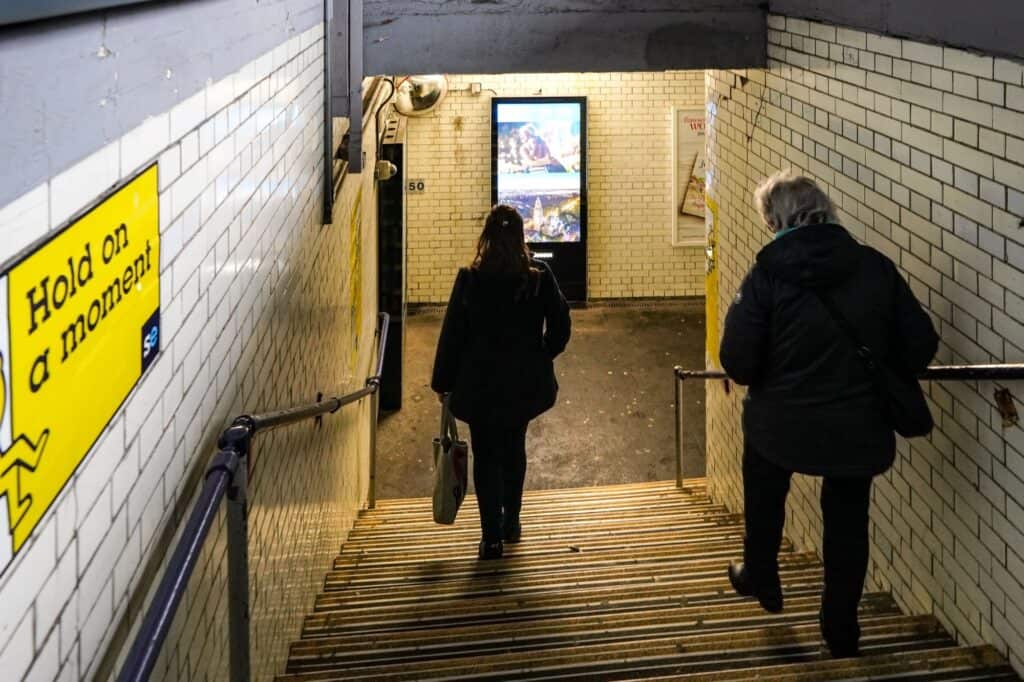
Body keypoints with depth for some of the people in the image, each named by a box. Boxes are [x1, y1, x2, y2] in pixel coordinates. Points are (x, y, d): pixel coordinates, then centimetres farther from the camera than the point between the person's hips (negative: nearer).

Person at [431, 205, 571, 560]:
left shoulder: (469, 279, -11)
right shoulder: (540, 277, -7)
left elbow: (452, 334, -7)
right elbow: (560, 326, -2)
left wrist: (442, 383, 3)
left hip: (480, 384, -2)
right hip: (526, 382, 2)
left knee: (486, 457, 6)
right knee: (514, 448, 22)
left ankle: (493, 538, 0)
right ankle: (511, 523, 31)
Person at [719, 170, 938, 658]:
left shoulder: (768, 273, -15)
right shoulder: (875, 267, -7)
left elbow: (736, 359, -18)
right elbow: (920, 343, -4)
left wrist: (759, 376, 5)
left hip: (783, 421, -1)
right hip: (859, 424, 2)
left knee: (764, 498, 29)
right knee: (848, 521, 18)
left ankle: (760, 578, 48)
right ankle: (841, 631, 26)